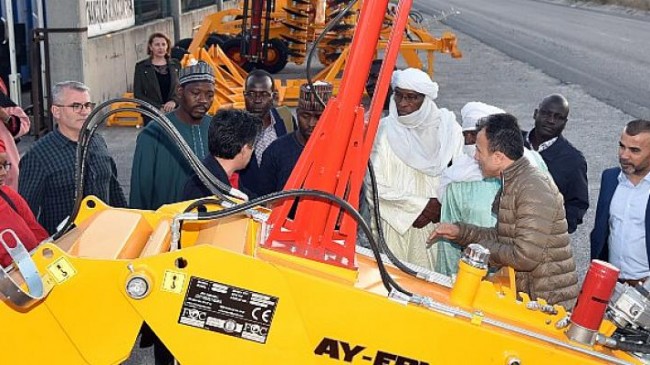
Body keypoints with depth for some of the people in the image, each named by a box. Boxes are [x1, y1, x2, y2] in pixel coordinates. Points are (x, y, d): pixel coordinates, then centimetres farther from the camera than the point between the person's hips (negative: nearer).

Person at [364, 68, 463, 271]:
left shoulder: (447, 129, 1)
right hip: (393, 224, -1)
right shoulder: (383, 130, -5)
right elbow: (374, 185, -8)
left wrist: (439, 208, -10)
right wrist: (420, 205, -9)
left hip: (434, 225, 1)